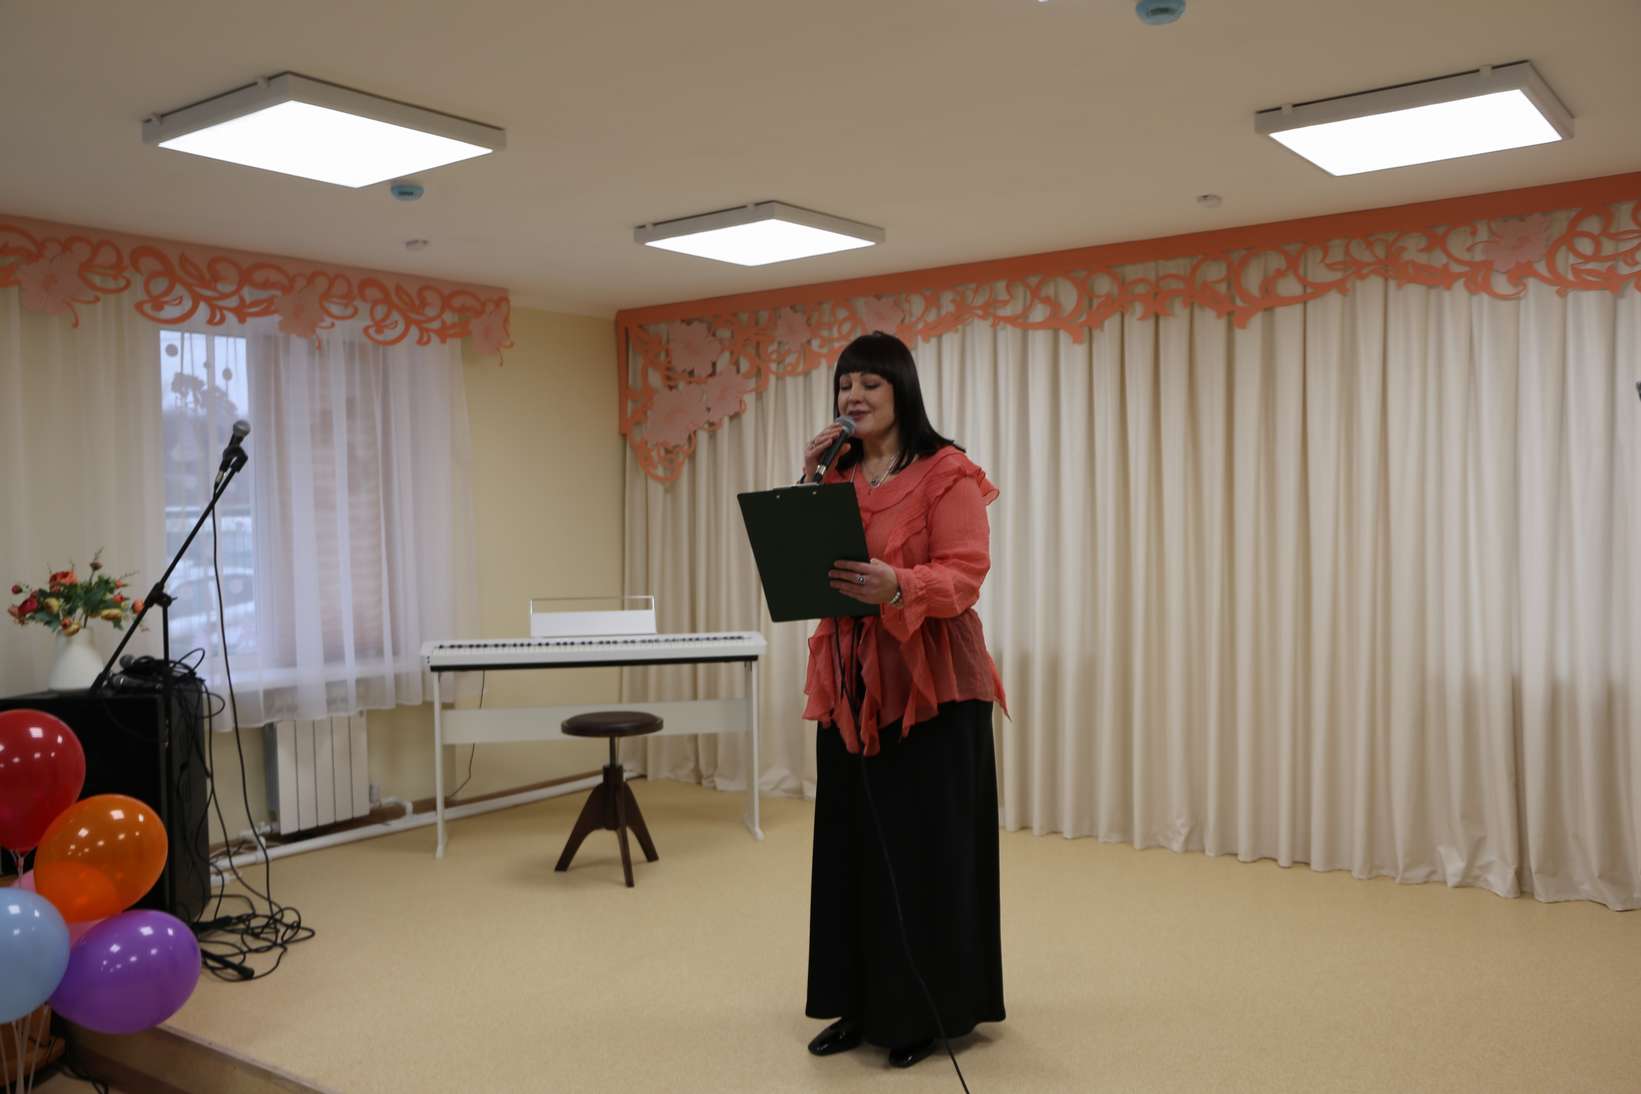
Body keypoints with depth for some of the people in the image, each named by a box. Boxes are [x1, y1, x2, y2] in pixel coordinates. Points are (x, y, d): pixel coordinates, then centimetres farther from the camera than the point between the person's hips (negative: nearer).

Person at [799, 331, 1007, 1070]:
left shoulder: (947, 471, -7)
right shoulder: (837, 475, 12)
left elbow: (963, 575, -15)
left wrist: (896, 585, -34)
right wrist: (809, 484, -3)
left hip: (929, 686, -6)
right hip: (849, 683, 6)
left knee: (924, 850, 0)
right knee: (852, 845, 9)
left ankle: (926, 1013, 15)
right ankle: (862, 1006, 22)